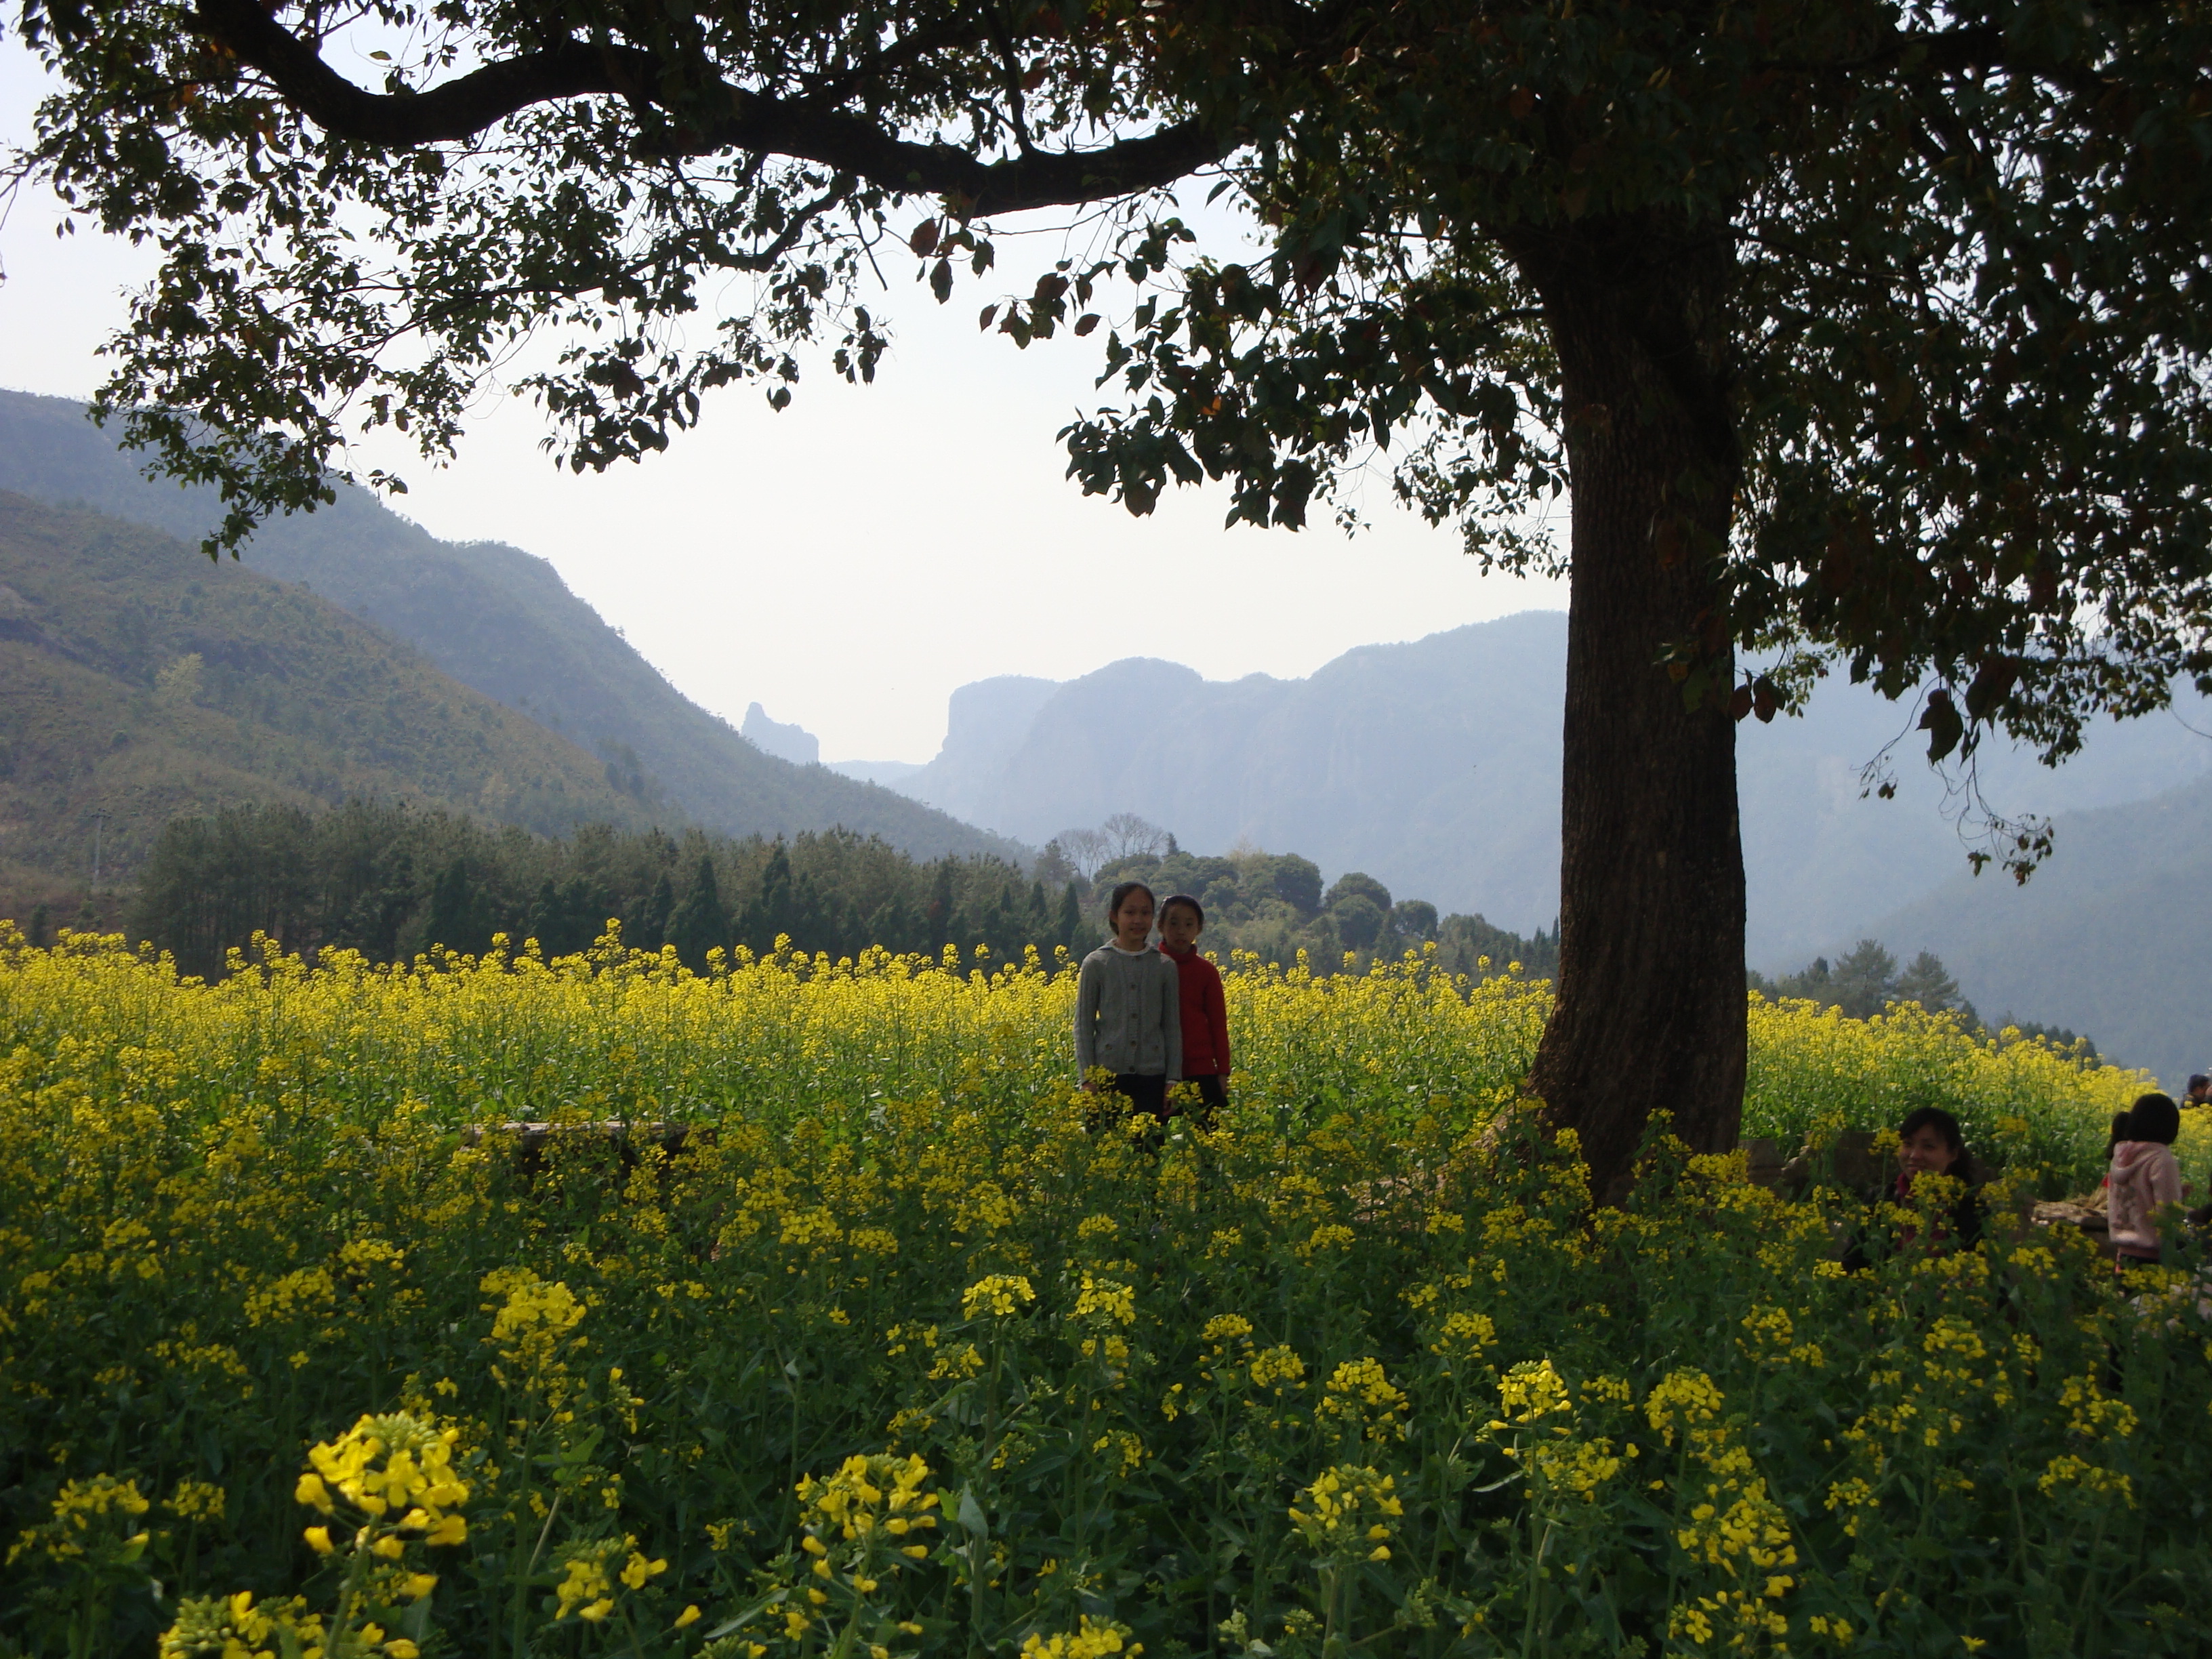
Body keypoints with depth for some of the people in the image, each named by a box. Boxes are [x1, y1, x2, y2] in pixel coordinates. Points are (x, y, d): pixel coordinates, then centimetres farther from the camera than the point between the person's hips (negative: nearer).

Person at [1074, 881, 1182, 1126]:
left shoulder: (1165, 967, 6)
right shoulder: (1096, 964, 1)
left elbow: (1172, 1026, 9)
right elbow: (1083, 1024, 2)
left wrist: (1173, 1080, 4)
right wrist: (1088, 1078, -4)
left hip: (1152, 1077, 2)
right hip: (1109, 1073, -1)